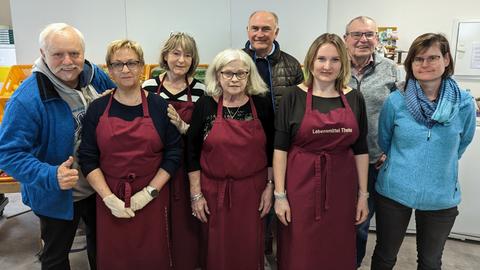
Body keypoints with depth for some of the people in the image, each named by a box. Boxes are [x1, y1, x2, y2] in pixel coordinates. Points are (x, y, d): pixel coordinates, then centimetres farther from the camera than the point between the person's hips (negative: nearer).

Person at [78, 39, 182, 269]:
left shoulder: (159, 106, -3)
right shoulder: (98, 108, 0)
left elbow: (174, 153, -3)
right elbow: (87, 158, 0)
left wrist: (149, 192, -10)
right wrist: (109, 198, -9)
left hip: (152, 197, -1)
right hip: (110, 197, 1)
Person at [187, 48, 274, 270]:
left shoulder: (262, 105, -1)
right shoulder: (205, 105, -5)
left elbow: (271, 150, 5)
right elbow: (192, 152, -2)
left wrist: (270, 186, 2)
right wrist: (196, 194, -4)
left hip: (252, 190, 1)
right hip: (213, 191, 0)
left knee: (250, 249, 13)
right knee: (216, 250, 13)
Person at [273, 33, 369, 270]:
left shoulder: (354, 99, 3)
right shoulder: (294, 97, -5)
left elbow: (361, 150, 7)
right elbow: (280, 148, -6)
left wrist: (363, 194, 6)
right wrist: (279, 194, -9)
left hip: (341, 188, 3)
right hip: (301, 186, -2)